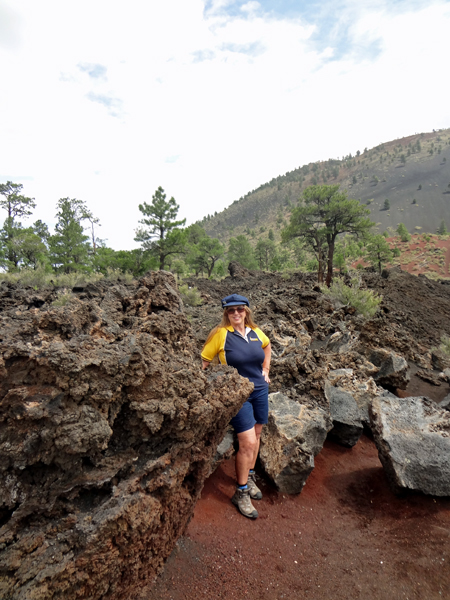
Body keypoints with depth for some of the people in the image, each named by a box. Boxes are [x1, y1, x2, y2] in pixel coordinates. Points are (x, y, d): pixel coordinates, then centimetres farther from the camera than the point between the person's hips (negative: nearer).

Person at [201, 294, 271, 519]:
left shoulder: (255, 332, 2)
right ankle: (241, 492, 13)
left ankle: (249, 477, 39)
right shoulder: (220, 334, -13)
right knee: (247, 443, -6)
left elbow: (267, 345, 24)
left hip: (260, 391, 6)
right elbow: (203, 361, -7)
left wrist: (265, 369, 17)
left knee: (255, 437, 17)